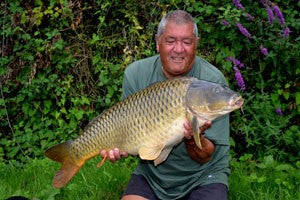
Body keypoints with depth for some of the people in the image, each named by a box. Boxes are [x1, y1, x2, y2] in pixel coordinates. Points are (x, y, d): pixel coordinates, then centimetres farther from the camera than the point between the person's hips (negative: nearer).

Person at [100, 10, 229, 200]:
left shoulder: (213, 80, -16)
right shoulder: (136, 74, -8)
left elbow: (205, 157, -14)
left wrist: (193, 138, -36)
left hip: (203, 176, -2)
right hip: (151, 172, 2)